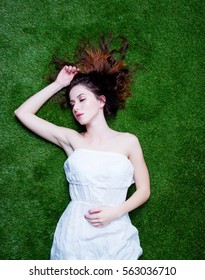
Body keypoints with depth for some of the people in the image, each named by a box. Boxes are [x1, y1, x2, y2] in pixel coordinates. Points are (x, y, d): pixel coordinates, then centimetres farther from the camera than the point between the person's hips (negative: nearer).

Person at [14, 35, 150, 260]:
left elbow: (143, 190, 4)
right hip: (75, 232, 1)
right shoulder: (71, 139, 7)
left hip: (115, 233, -1)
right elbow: (22, 113, 9)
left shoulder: (128, 142, 3)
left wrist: (115, 211, -12)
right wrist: (58, 84, 10)